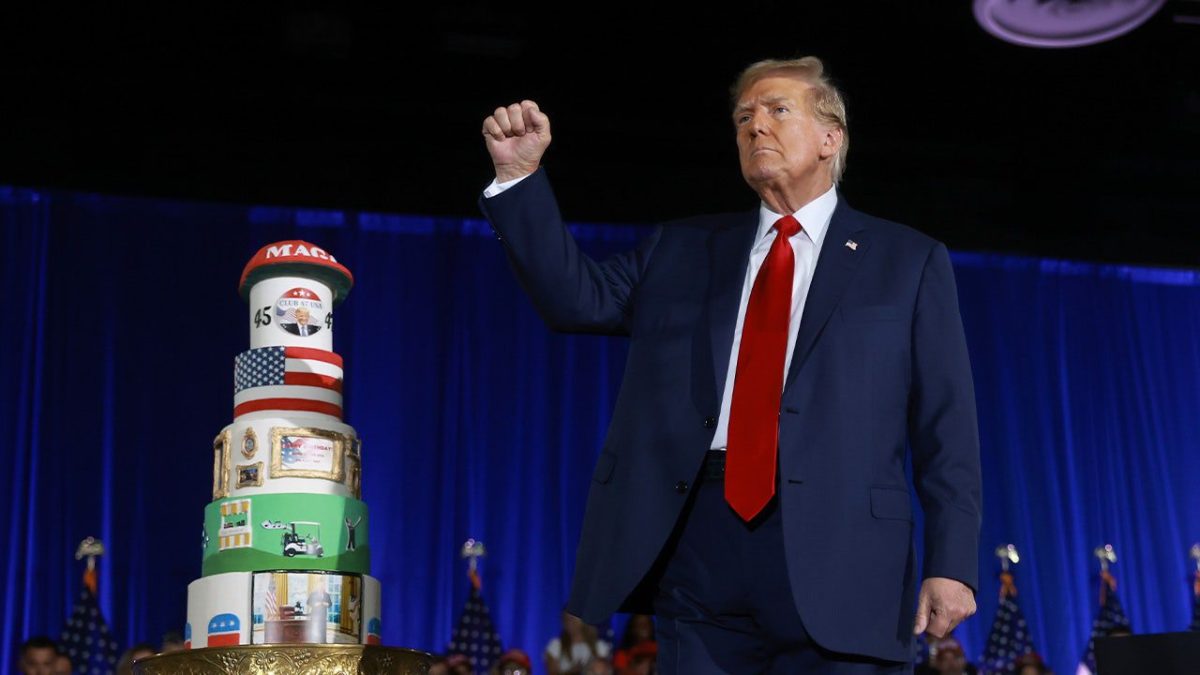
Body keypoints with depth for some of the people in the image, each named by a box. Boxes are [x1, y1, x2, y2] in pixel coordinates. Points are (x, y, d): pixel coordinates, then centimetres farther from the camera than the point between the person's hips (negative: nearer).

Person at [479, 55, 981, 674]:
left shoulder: (908, 262, 9)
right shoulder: (681, 248, 18)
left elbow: (946, 429, 4)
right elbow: (577, 298, 8)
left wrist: (952, 564, -6)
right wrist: (520, 175, -3)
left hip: (836, 560, -2)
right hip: (697, 548, 3)